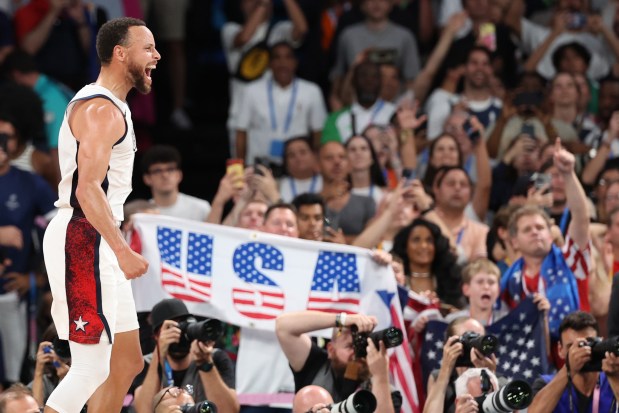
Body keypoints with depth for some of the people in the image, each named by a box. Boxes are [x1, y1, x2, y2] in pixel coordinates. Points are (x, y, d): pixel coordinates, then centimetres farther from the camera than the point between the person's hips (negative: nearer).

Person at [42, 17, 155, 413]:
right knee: (92, 368, -13)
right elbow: (88, 188, -25)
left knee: (127, 363, 11)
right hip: (83, 242, -11)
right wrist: (123, 250, -30)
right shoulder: (100, 109, -15)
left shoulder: (112, 107, 19)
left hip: (97, 245, 11)